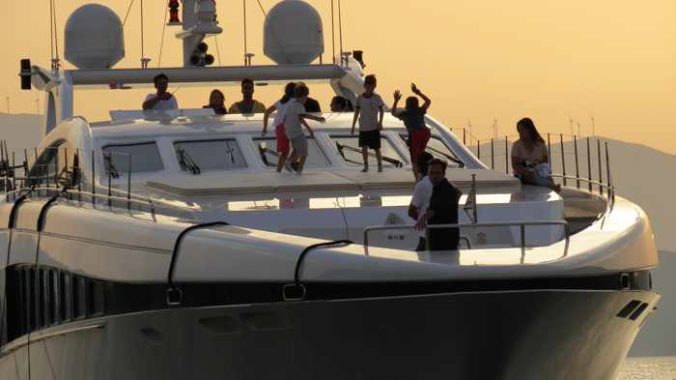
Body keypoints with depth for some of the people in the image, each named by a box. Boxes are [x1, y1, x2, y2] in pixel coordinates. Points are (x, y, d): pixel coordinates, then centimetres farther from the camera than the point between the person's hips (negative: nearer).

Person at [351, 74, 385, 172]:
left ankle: (380, 165, 15)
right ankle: (366, 166, 13)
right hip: (363, 127, 2)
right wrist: (353, 126, 5)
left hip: (374, 127, -2)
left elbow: (381, 110, 4)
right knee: (364, 147, 1)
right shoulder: (360, 98, -1)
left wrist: (380, 123, -7)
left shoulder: (377, 98, -5)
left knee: (376, 148, 2)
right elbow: (357, 112, 5)